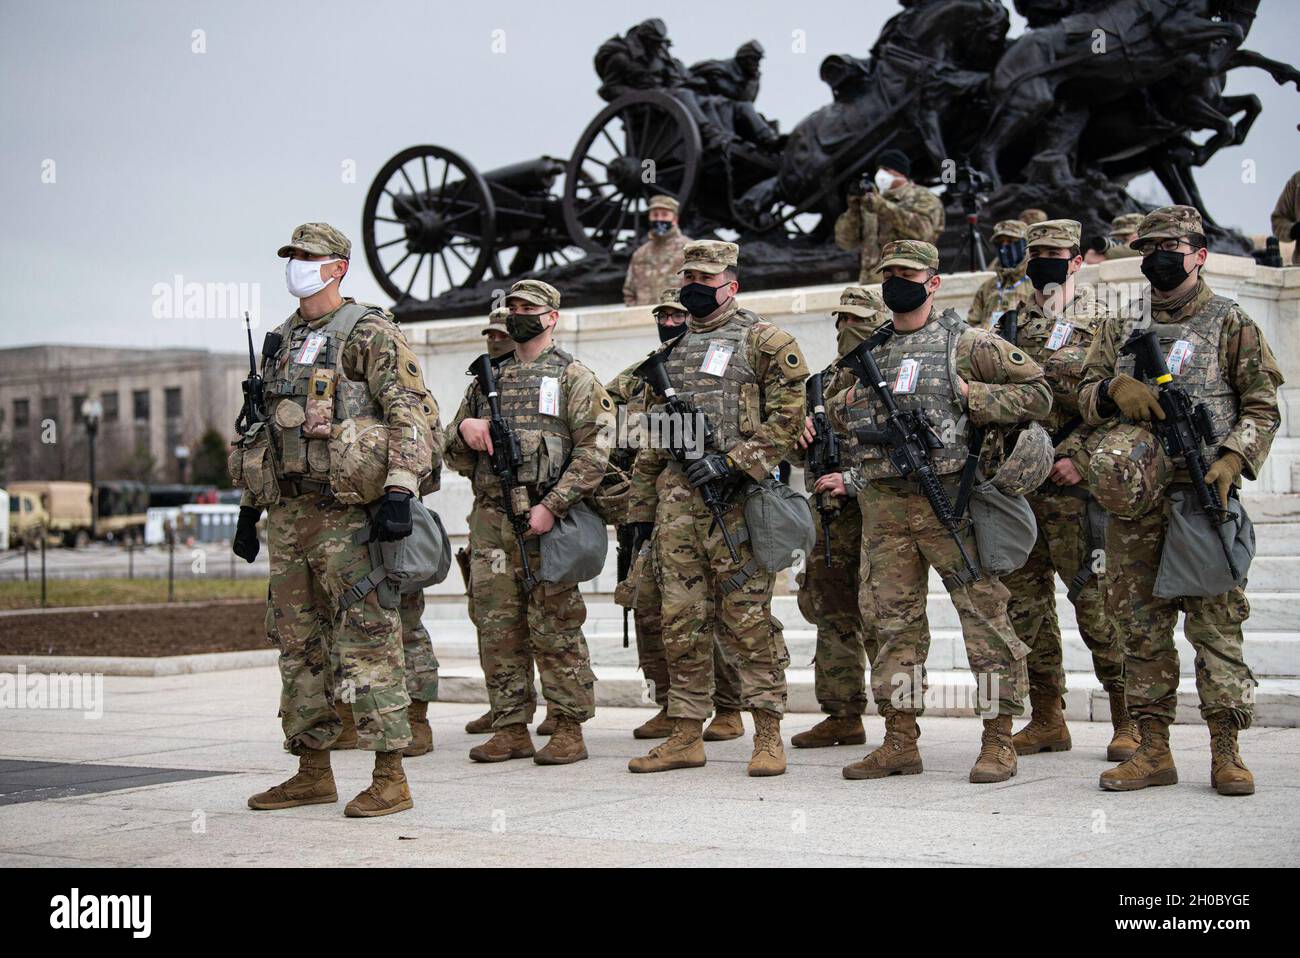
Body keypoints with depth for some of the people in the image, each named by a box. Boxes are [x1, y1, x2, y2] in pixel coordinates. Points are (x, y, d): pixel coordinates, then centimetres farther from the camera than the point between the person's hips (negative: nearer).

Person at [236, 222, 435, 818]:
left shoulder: (369, 333, -4)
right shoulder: (279, 342, 19)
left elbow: (409, 414, -12)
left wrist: (399, 492, -23)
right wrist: (249, 508, 20)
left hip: (347, 511, -8)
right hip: (287, 512, 8)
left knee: (367, 640, -8)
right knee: (298, 644, 10)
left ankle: (390, 777, -6)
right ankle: (313, 772, 19)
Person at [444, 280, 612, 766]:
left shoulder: (573, 377, 2)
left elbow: (593, 452, -8)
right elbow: (456, 456, 23)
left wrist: (551, 506, -17)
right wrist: (464, 428, -1)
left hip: (545, 521, -6)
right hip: (490, 520, 6)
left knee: (555, 630, -5)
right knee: (497, 628, 6)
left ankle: (570, 730, 1)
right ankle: (511, 729, 13)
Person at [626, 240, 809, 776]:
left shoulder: (764, 342, 1)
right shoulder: (671, 348, 20)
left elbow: (789, 419, -6)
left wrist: (734, 462, -16)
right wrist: (639, 511, 18)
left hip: (736, 494, -6)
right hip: (677, 496, 6)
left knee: (747, 619, -6)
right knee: (681, 619, 5)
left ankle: (768, 736, 0)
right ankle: (687, 737, 11)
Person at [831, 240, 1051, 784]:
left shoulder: (964, 342, 0)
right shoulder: (871, 353, 17)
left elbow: (1038, 393, -3)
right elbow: (842, 417, 31)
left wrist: (969, 397, -12)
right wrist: (844, 409, 7)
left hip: (950, 499, -5)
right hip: (883, 505, 6)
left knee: (984, 616, -4)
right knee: (893, 622, 7)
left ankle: (999, 741, 2)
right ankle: (900, 742, 13)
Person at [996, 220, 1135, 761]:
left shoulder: (1100, 322, 0)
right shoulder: (1013, 324, 15)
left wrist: (1079, 457, -16)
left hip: (1071, 480, -6)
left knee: (1094, 598, -7)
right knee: (1026, 600, 7)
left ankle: (1129, 718, 1)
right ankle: (1047, 719, 16)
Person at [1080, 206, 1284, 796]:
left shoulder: (1229, 323, 6)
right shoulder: (1122, 328, 17)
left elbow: (1262, 408, 4)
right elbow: (1086, 399, 15)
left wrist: (1232, 460, -13)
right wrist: (1114, 389, -8)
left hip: (1203, 495, -4)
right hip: (1135, 503, 4)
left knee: (1216, 623, -6)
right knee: (1140, 627, 4)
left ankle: (1226, 752, -1)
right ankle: (1153, 751, 11)